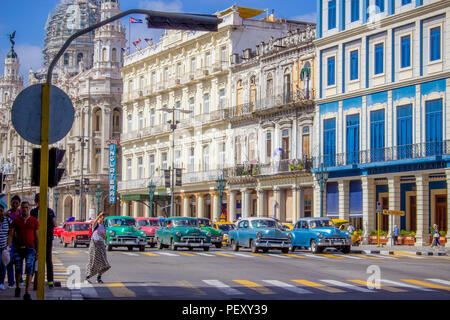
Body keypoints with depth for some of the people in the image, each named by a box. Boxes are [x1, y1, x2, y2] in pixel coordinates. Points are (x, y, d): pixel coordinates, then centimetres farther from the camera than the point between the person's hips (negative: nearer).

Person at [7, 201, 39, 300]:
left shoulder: (34, 221, 5)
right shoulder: (16, 221, 7)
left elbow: (36, 237, 6)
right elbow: (11, 235, 3)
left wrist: (37, 251, 3)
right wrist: (8, 247, -11)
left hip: (30, 248, -2)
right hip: (18, 248, 2)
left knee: (29, 270, -14)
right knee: (18, 270, 8)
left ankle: (27, 293, -17)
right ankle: (17, 288, 33)